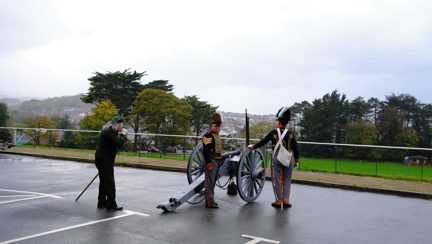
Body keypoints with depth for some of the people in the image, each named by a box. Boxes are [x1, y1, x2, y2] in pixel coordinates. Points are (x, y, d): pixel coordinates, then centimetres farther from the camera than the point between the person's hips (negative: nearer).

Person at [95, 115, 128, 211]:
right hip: (104, 160, -11)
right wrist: (123, 134, -13)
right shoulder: (110, 131, -17)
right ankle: (111, 205, -3)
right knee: (109, 182, -7)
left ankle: (102, 203, 27)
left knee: (104, 181, 17)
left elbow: (116, 144, 18)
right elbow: (119, 143, -25)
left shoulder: (110, 130, 15)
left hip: (103, 159, 11)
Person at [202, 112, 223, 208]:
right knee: (209, 181, -7)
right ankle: (209, 201, -4)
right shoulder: (208, 135, -13)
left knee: (213, 181, 16)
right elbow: (205, 150, -21)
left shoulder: (216, 136, 19)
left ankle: (210, 199, 25)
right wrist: (208, 162, -25)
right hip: (211, 161, -10)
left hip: (216, 161, 10)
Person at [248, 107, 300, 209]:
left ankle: (279, 201, 10)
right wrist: (296, 160, 10)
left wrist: (253, 146, 11)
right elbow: (296, 148, 0)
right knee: (287, 180, 13)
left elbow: (263, 142, -3)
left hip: (277, 159, -2)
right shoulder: (291, 134, -1)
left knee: (277, 180, 7)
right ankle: (286, 201, 10)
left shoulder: (274, 132, -7)